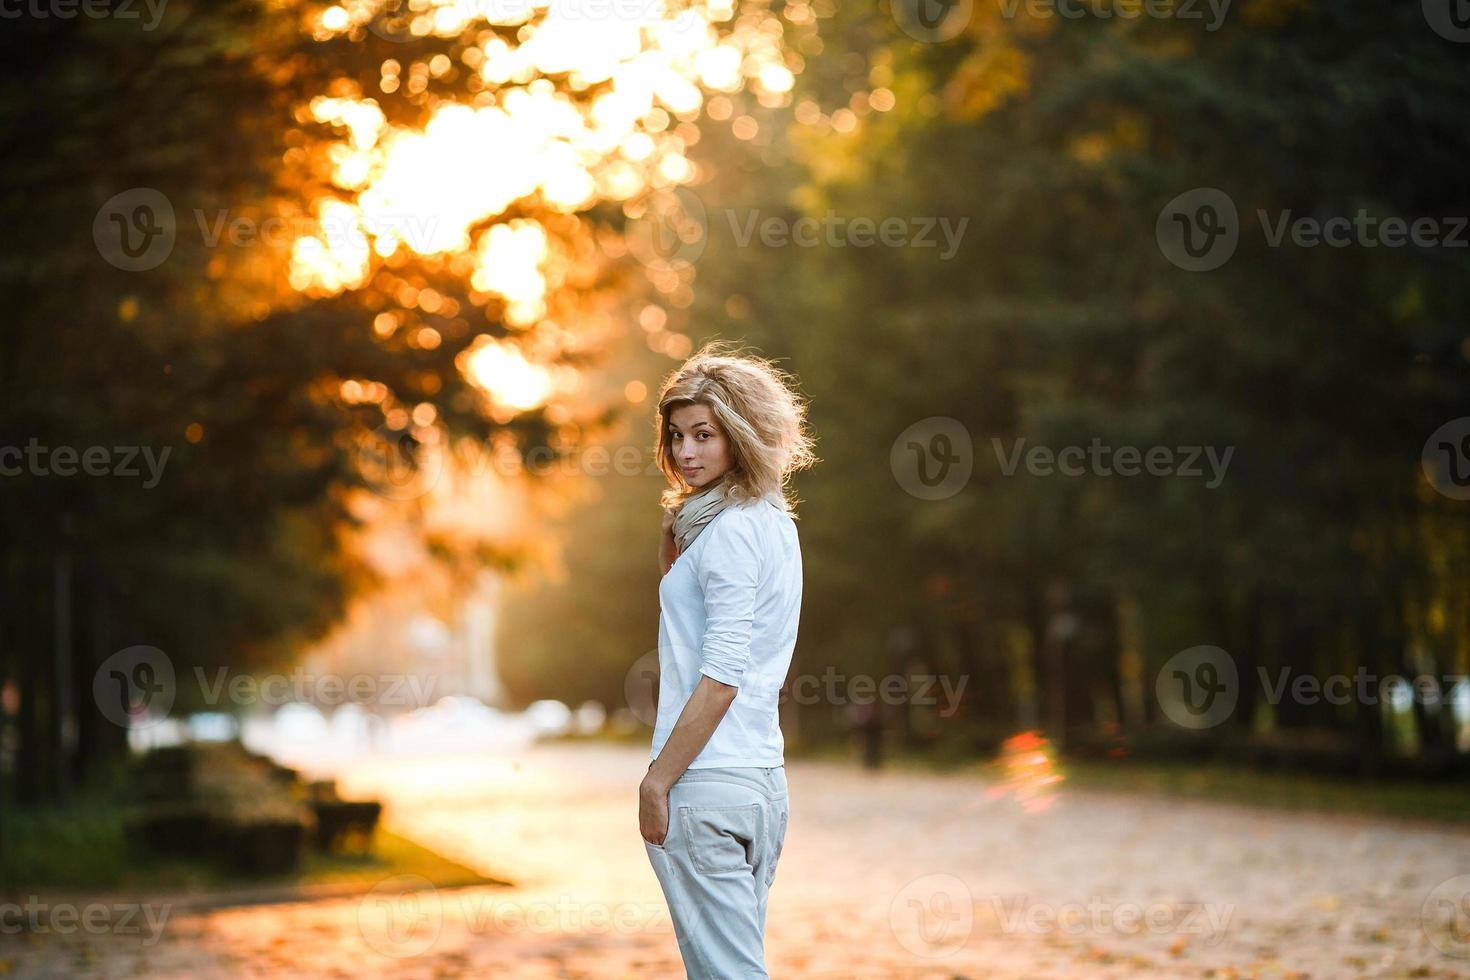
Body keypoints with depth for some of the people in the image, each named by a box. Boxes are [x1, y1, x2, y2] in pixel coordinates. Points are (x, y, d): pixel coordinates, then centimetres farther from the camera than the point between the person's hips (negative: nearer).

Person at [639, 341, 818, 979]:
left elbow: (720, 678, -19)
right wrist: (676, 536, 11)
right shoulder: (773, 523, 14)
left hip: (708, 784, -10)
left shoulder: (732, 532, -14)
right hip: (763, 779, 10)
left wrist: (657, 781, -15)